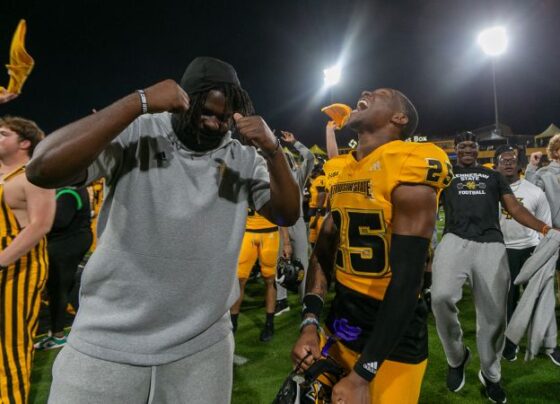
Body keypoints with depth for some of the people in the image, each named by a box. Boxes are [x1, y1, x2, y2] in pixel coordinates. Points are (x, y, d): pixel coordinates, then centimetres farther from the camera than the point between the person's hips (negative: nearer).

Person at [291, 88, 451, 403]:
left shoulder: (409, 168, -18)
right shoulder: (341, 171, 4)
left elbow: (407, 279, -22)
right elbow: (323, 252, 6)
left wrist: (362, 375, -21)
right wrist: (310, 324, -4)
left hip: (393, 336, -6)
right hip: (340, 324, 7)